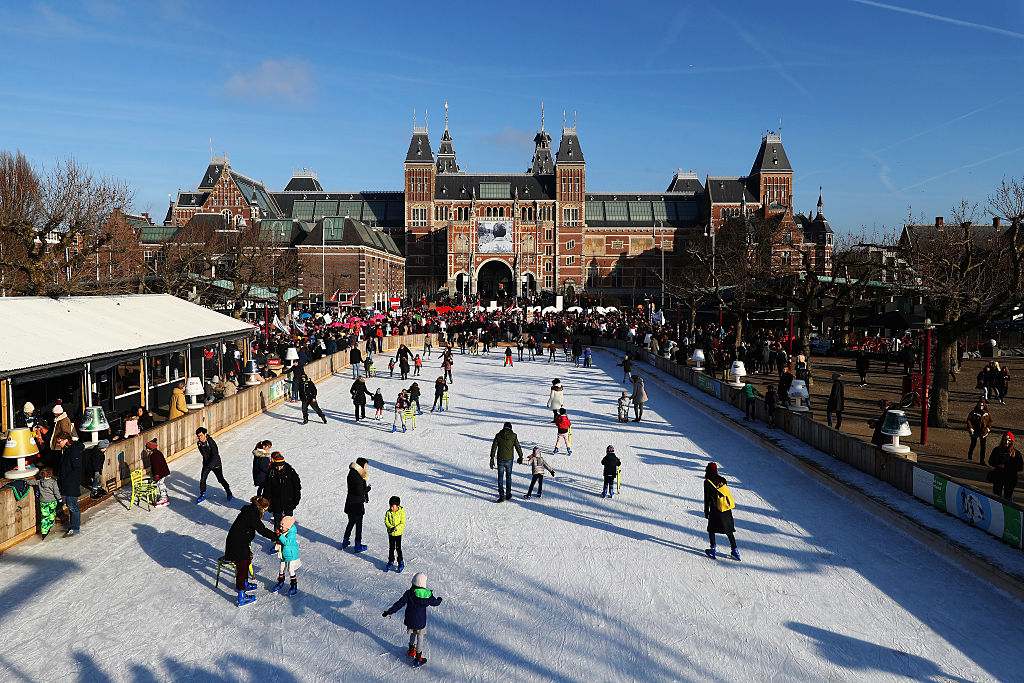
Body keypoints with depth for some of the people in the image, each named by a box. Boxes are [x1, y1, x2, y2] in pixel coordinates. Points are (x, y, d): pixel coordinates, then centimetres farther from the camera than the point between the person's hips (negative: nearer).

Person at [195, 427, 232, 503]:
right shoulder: (199, 443, -6)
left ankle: (228, 491, 28)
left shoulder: (211, 442, -24)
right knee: (202, 479, -3)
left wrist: (210, 465, -24)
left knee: (220, 479, 6)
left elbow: (215, 455, -23)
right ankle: (203, 495, 16)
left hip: (215, 464, -5)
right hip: (206, 464, 5)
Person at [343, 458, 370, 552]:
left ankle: (345, 542, 34)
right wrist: (368, 488, -7)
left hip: (350, 503, 8)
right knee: (358, 525, 6)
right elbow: (359, 492, -24)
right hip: (357, 504, -8)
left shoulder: (352, 473, 5)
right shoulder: (357, 476, -24)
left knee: (351, 522, 23)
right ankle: (358, 547, 15)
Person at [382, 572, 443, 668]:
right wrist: (439, 600, 28)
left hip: (410, 621, 1)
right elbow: (435, 603, 4)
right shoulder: (428, 595, -13)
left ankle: (411, 650, 45)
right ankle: (418, 658, 18)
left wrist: (389, 611, -6)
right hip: (421, 622, -1)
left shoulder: (409, 594, -18)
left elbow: (400, 603, -16)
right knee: (420, 638, 14)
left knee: (412, 634, 27)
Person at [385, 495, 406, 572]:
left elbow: (402, 523, -13)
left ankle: (401, 562, 15)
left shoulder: (401, 512, -13)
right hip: (391, 533, 3)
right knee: (391, 548, 13)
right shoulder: (388, 512, -5)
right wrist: (391, 527, -22)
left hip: (398, 533, -3)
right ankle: (391, 561, 28)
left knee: (398, 548, 1)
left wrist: (396, 528, -25)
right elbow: (386, 522, -6)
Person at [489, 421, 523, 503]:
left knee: (500, 478, 6)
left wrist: (492, 459, 3)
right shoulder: (513, 436, -3)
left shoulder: (498, 435, -1)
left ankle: (501, 496, -1)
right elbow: (518, 447, 1)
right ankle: (508, 494, 25)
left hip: (500, 460, -1)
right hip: (509, 460, 1)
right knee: (508, 476, 19)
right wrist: (521, 457, 14)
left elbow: (493, 447, -2)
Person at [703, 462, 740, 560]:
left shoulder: (707, 482, -11)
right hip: (727, 509, 5)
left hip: (716, 510, -5)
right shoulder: (722, 479, 5)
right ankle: (735, 550, 13)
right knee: (729, 531, 13)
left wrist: (706, 512, 1)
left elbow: (707, 498, -7)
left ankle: (713, 550, 7)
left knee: (711, 529, 11)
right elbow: (726, 492, 12)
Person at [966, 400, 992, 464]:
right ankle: (970, 455, 39)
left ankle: (982, 460, 6)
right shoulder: (973, 412, -7)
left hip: (983, 432, 1)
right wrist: (970, 428, -13)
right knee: (973, 444, 13)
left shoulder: (987, 413, 0)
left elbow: (990, 421, 12)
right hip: (974, 431, -1)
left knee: (983, 446, -1)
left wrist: (988, 428, 0)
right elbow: (969, 420, -5)